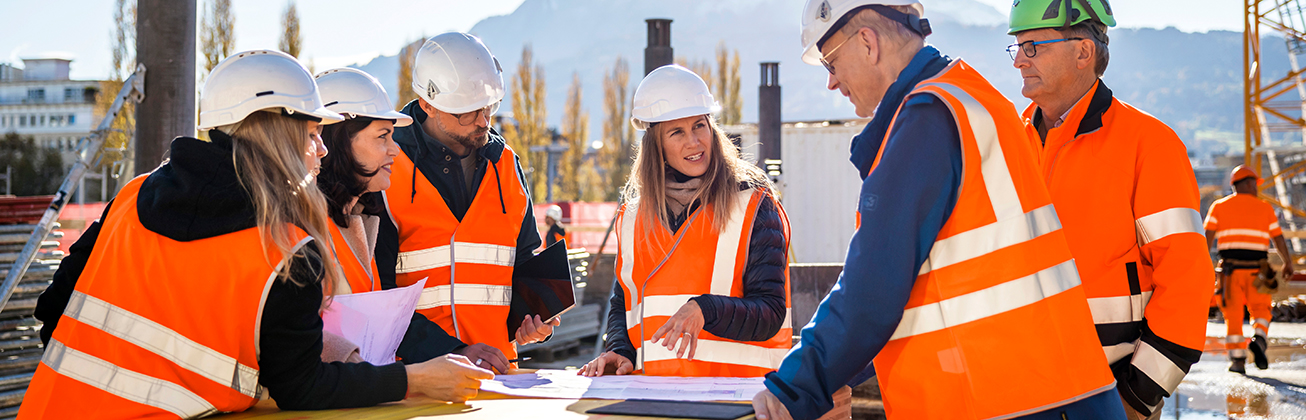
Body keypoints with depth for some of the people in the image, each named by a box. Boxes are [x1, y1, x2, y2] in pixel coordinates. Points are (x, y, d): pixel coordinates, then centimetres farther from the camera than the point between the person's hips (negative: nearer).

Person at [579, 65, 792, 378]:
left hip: (735, 388, -3)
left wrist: (706, 310, -18)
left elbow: (771, 313, -1)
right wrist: (620, 351, 5)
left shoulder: (755, 206, 5)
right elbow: (622, 303, 26)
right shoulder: (634, 217, 17)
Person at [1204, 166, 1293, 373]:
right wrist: (1288, 263, 23)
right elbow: (1279, 239, 10)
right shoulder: (1265, 208, 8)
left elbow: (1207, 237, -3)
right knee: (1261, 311, 15)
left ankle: (1238, 360, 1)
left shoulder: (1219, 207, 7)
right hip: (1257, 269, 0)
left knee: (1233, 316, 8)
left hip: (1230, 268, 0)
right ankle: (1259, 340, -13)